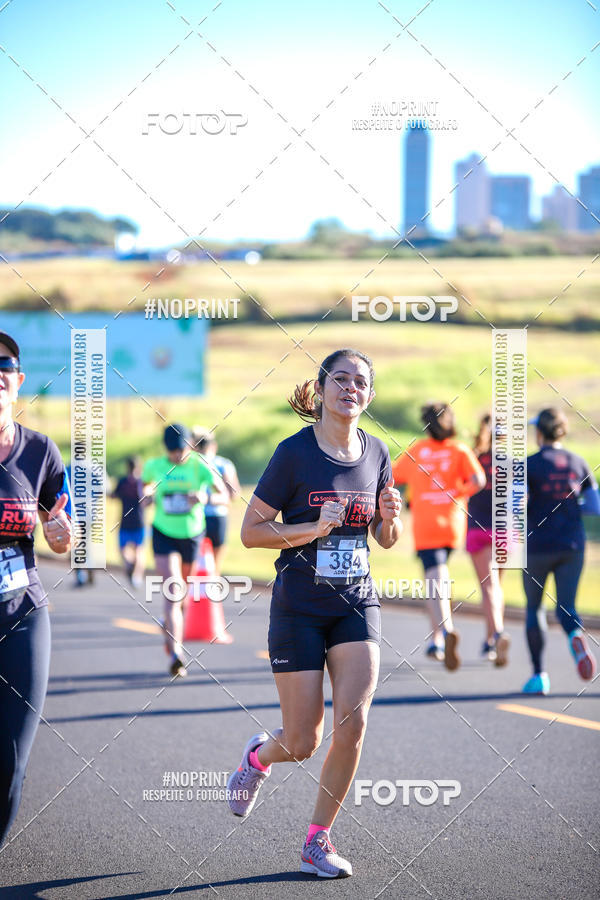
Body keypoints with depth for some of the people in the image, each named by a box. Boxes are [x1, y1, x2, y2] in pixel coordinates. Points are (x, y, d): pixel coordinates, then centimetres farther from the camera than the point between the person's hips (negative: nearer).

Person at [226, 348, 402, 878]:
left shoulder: (376, 454, 5)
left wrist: (389, 518, -7)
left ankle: (317, 843, 2)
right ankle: (258, 756, 37)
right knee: (303, 743, -1)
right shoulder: (295, 452, -9)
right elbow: (251, 531, -7)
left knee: (352, 721, -14)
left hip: (356, 604, 3)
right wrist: (315, 528, -19)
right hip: (299, 608, -3)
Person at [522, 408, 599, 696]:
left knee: (534, 607, 13)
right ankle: (576, 635, -30)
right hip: (572, 546, 3)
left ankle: (539, 675, 11)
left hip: (539, 546, -3)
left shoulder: (529, 465, -9)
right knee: (566, 607, 6)